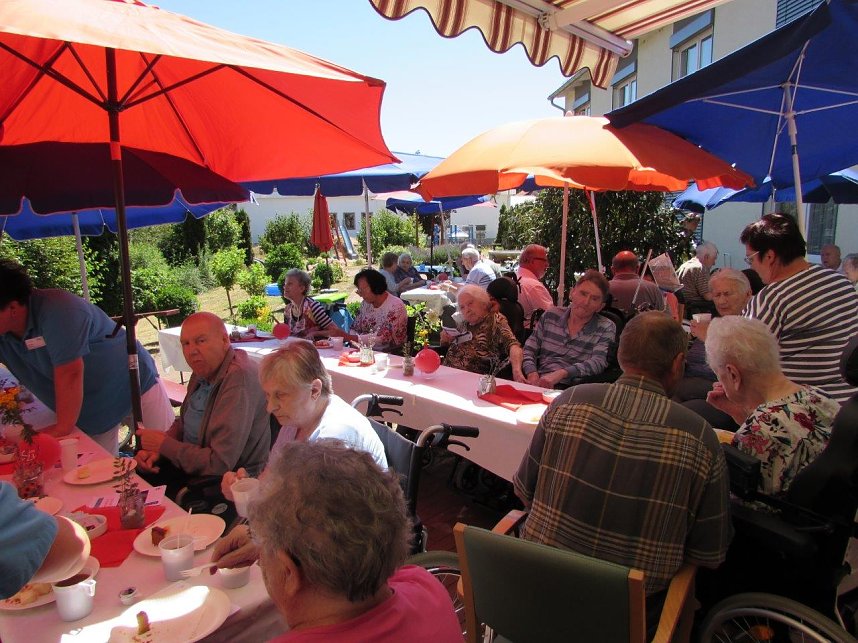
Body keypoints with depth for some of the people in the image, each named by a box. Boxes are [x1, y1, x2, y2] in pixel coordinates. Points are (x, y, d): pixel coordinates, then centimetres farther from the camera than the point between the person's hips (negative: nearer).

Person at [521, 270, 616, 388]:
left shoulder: (606, 328, 6)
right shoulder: (551, 315, 13)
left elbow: (597, 363, -10)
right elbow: (529, 350, 13)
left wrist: (561, 373, -24)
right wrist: (532, 375, -8)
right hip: (539, 384, 3)